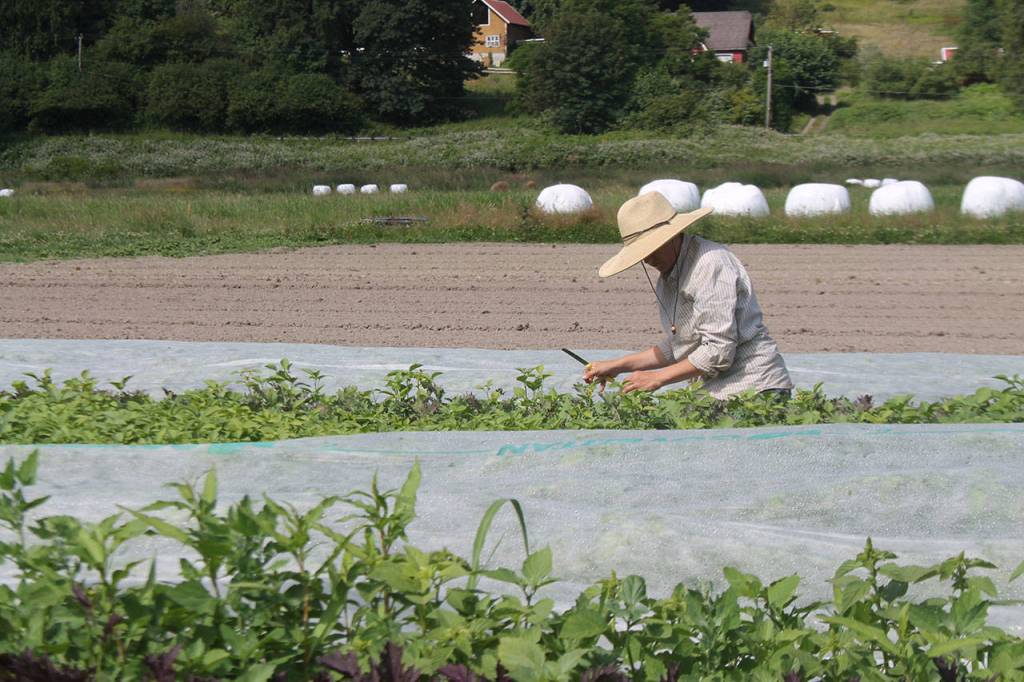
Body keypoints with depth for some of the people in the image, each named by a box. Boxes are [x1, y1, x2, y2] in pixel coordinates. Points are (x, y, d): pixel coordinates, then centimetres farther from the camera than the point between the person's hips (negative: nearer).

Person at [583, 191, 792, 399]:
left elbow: (719, 351, -18)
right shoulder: (667, 280, 15)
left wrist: (656, 378, -11)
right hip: (714, 393, 8)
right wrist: (618, 366, 17)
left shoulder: (711, 264, -14)